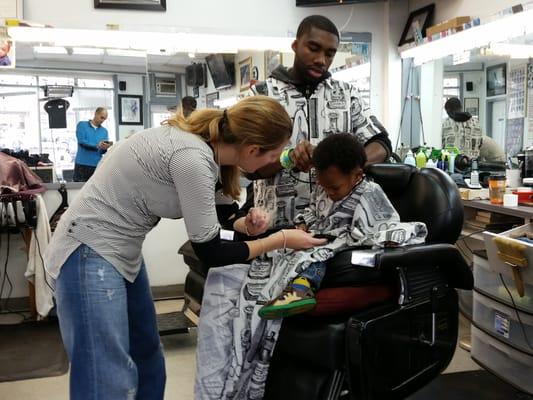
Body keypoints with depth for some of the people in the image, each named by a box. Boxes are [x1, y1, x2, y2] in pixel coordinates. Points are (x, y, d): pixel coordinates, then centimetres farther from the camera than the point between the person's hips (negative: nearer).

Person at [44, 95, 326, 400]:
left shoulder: (203, 143, -1)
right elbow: (210, 252, -19)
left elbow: (200, 213, 15)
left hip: (121, 250, 10)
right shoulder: (193, 157, -27)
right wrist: (282, 240, -9)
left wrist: (241, 223, -2)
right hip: (91, 250, -10)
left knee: (148, 354, 19)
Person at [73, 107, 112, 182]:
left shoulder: (104, 131, 13)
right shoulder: (82, 125, 5)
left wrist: (105, 148, -18)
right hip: (82, 164, -3)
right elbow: (81, 141, -9)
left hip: (97, 165, 3)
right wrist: (97, 146, -20)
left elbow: (102, 151, 6)